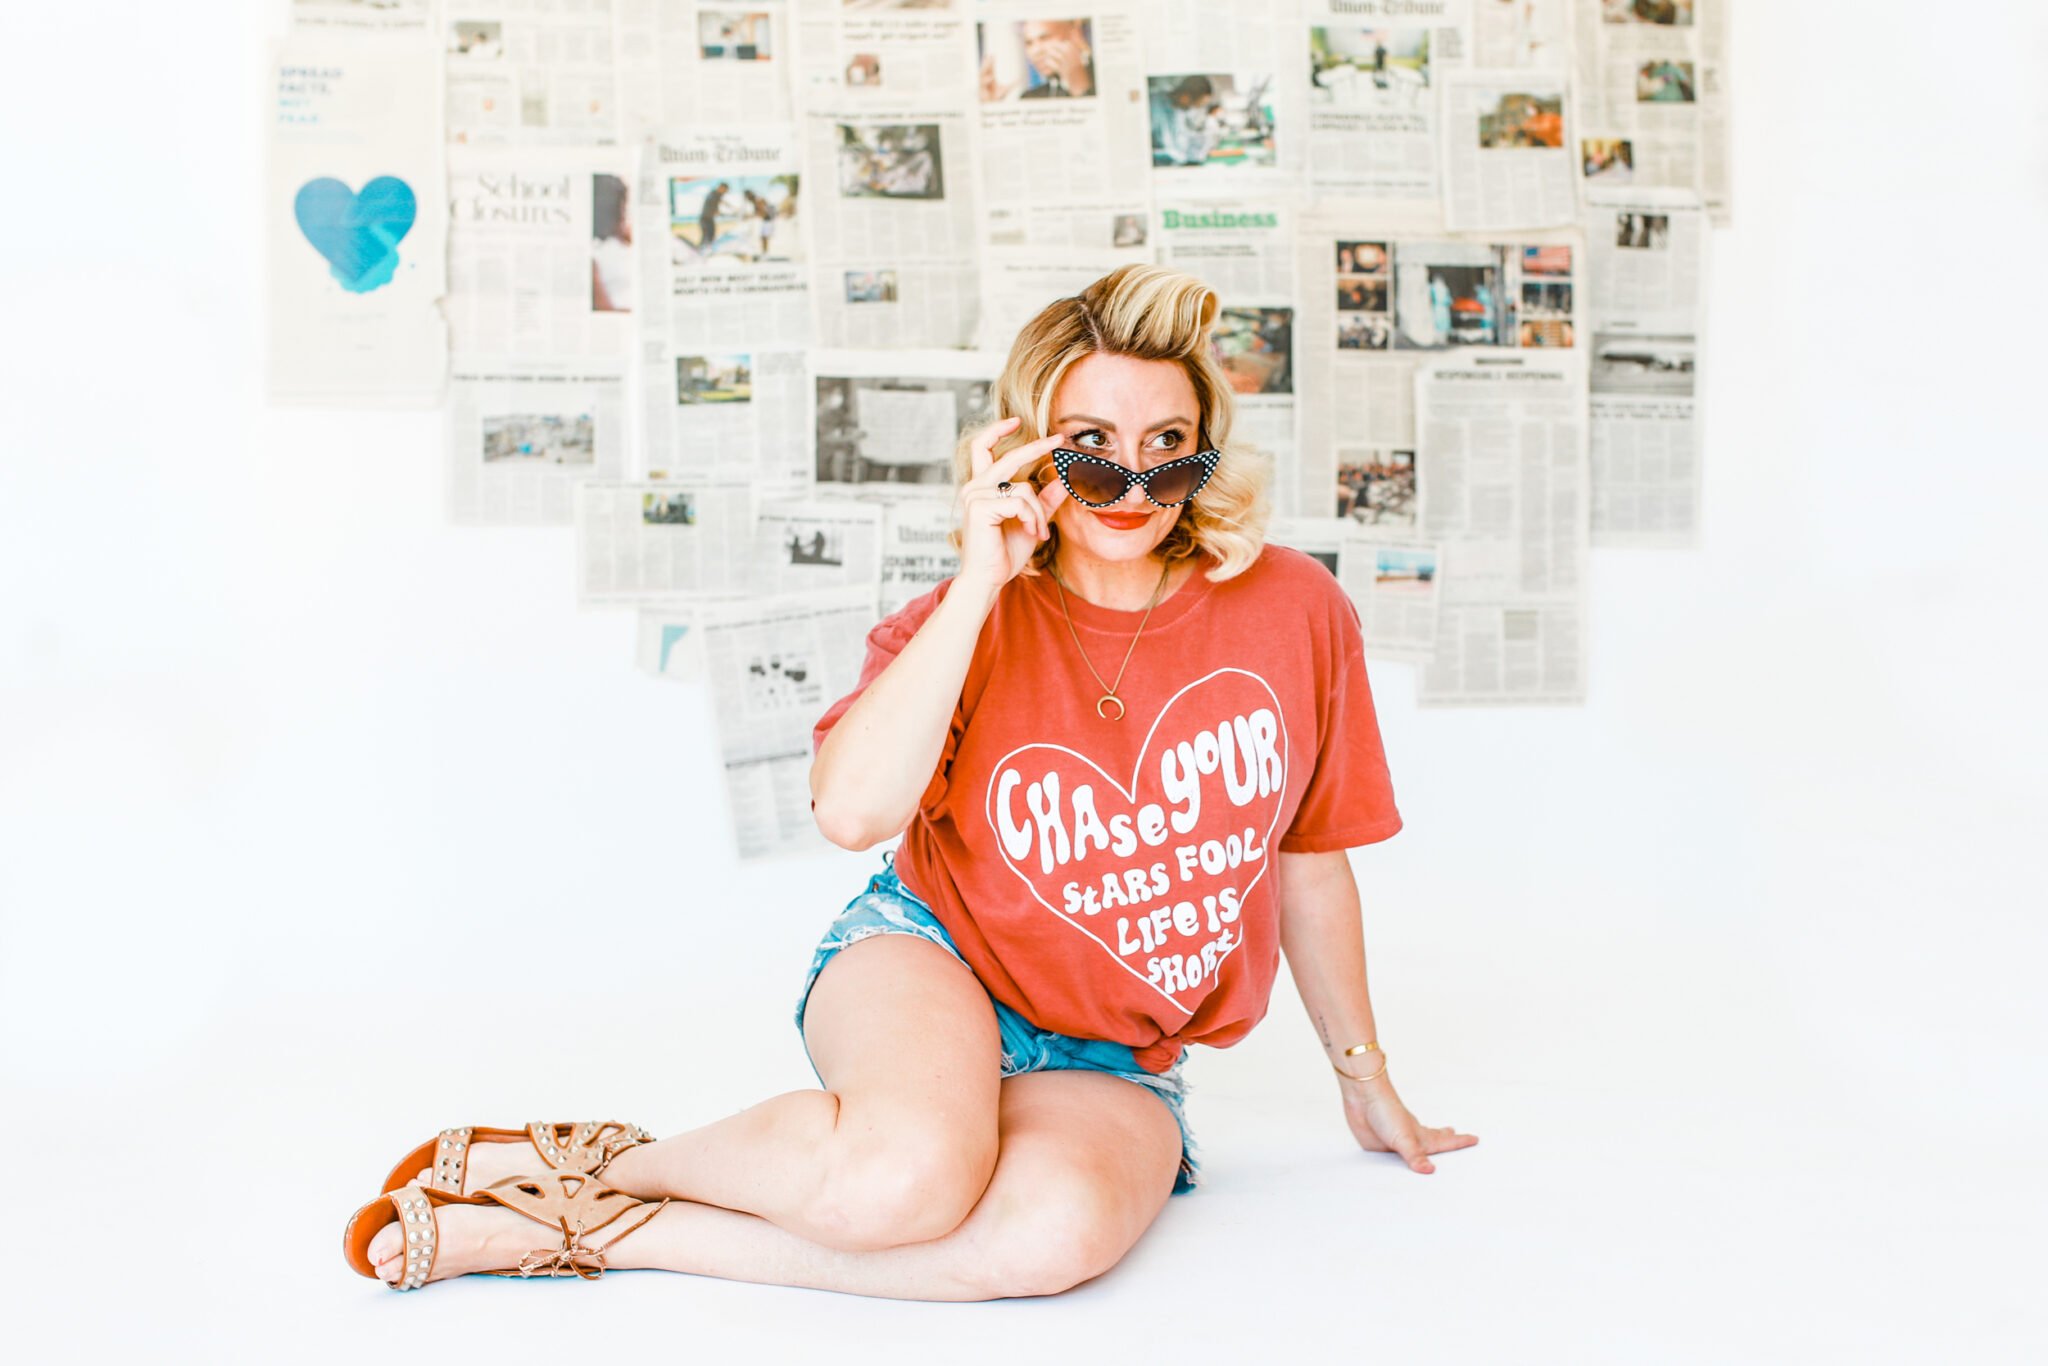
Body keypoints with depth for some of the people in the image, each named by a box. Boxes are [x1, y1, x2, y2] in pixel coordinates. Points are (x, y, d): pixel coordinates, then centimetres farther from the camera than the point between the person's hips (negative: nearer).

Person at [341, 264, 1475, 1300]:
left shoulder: (1291, 609, -5)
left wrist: (1363, 1076, 17)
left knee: (1060, 1227, -34)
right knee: (907, 1172, -38)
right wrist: (980, 584, -25)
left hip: (1111, 1063, 2)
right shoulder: (971, 620, -6)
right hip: (931, 956, -2)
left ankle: (585, 1228, -21)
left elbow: (1310, 859, 8)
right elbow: (852, 810, -26)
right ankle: (601, 1160, -9)